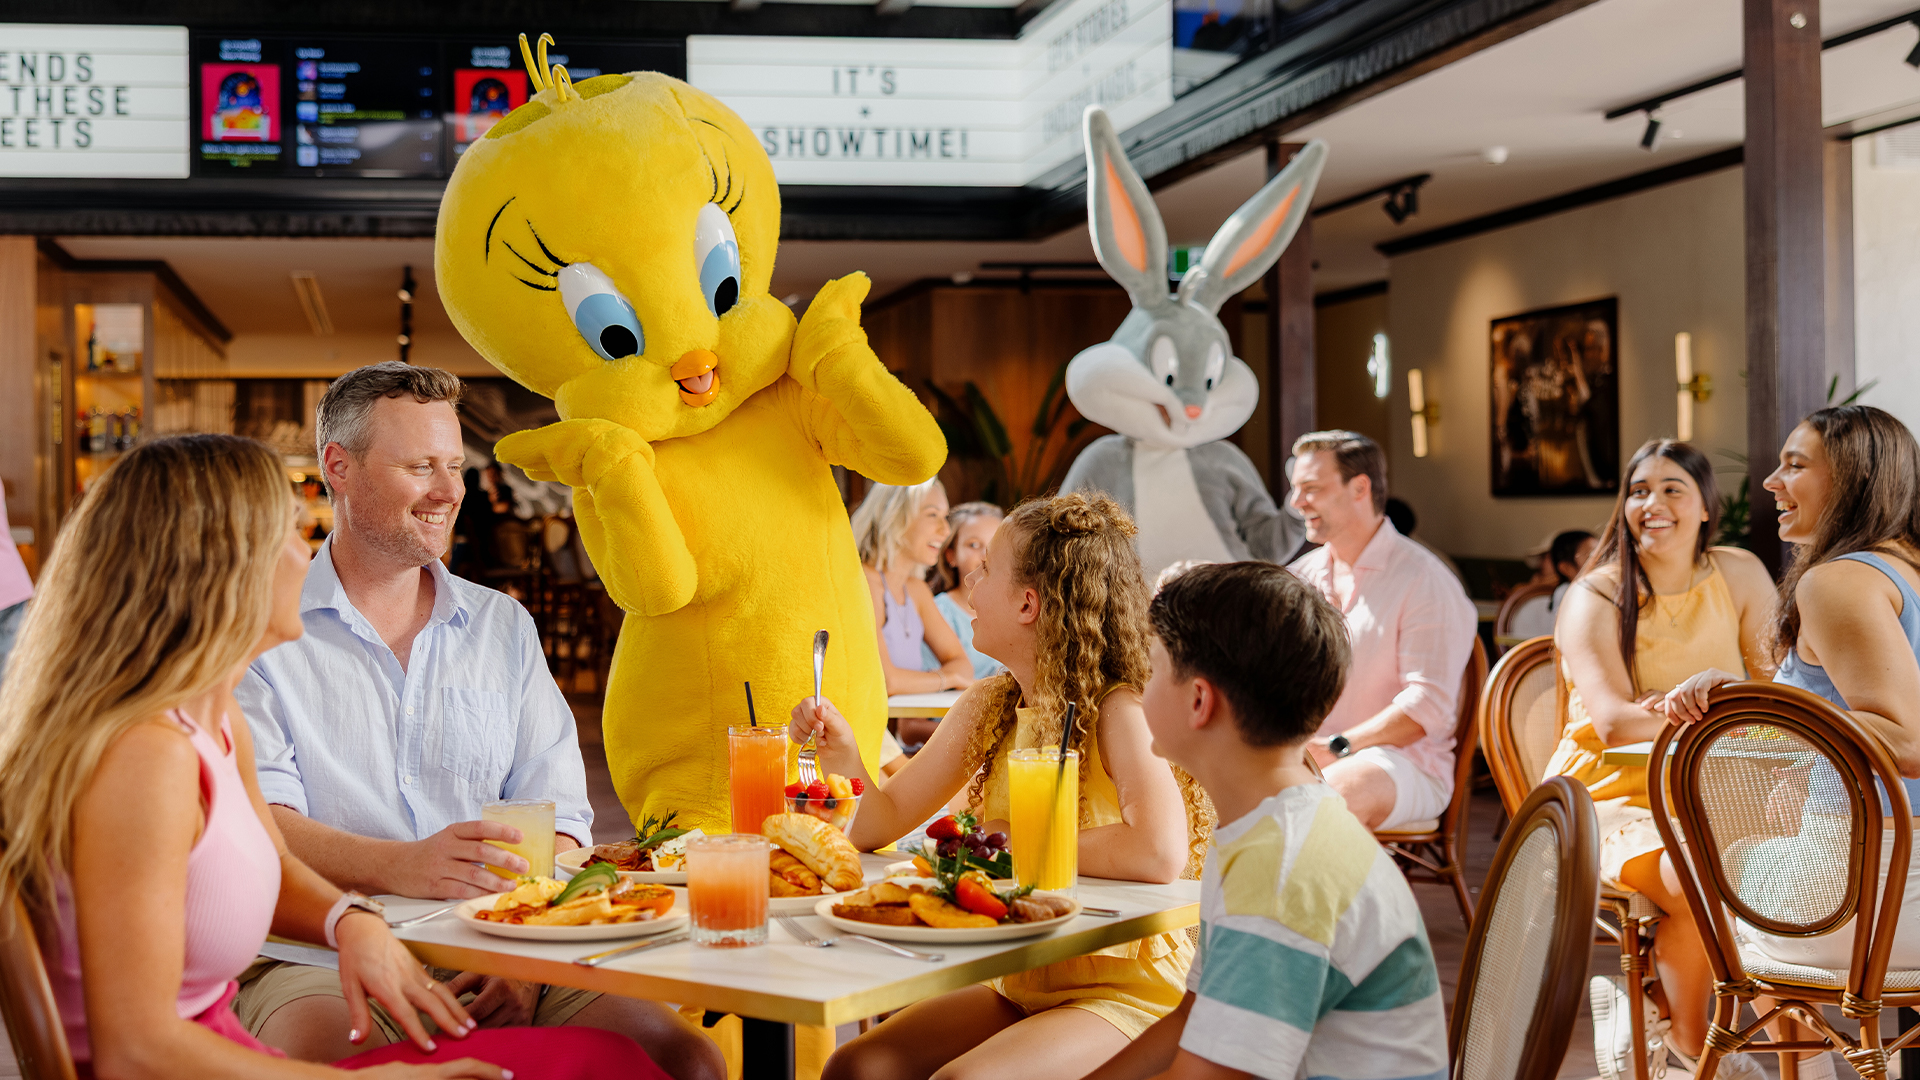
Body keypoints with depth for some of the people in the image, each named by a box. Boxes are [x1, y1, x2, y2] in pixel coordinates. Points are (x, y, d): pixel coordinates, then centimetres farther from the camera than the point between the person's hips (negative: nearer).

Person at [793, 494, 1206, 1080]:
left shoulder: (1119, 712, -19)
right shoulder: (987, 707, 4)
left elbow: (1160, 854, -35)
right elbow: (882, 822, 11)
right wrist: (847, 762, -12)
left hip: (1125, 993, -7)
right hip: (1019, 987, 7)